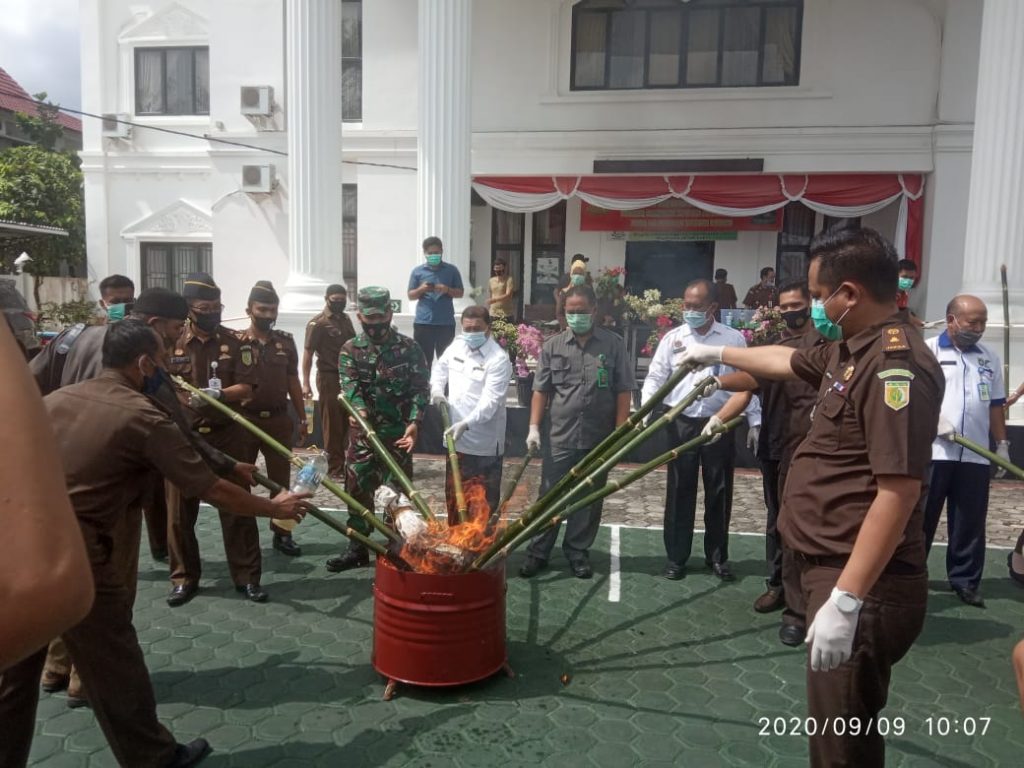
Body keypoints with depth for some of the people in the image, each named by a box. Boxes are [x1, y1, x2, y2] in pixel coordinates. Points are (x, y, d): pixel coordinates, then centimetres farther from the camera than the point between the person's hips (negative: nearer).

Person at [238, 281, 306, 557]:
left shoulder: (285, 341, 5)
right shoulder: (236, 342, -4)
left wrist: (302, 418, 9)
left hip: (279, 420, 2)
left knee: (280, 479, 8)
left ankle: (282, 533, 19)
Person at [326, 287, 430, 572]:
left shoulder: (409, 348, -4)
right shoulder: (350, 350, 2)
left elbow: (421, 388, -6)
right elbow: (350, 385, -11)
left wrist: (414, 423, -20)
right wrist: (361, 412, -31)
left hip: (398, 433, -2)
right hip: (362, 432, 2)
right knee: (357, 489, 8)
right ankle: (357, 548, 22)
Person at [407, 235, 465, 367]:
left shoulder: (451, 270, 7)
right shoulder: (417, 271, 7)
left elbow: (460, 293, 7)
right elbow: (411, 296, 8)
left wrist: (447, 290, -13)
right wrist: (421, 289, -12)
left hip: (446, 323, 0)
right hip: (423, 323, 0)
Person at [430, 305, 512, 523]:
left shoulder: (498, 359, -19)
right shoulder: (457, 345, 3)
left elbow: (490, 400, -25)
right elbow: (440, 366, 22)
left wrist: (466, 424, -36)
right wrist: (436, 388, 3)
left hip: (485, 443, -7)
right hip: (457, 438, 7)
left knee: (485, 501, 3)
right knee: (454, 492, 22)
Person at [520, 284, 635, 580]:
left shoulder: (613, 344, 0)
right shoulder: (552, 346, 3)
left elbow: (623, 391, 1)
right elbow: (541, 390, 5)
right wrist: (534, 427, -2)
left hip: (598, 439, 0)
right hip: (560, 437, 0)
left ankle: (578, 552, 25)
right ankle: (537, 552, 17)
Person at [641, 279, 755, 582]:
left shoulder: (734, 338, 0)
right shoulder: (672, 338, 3)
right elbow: (654, 378, 1)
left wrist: (755, 422, -6)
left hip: (720, 424, 0)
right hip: (682, 423, 1)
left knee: (719, 492, 9)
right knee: (680, 491, 6)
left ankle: (717, 556, 25)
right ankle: (676, 556, 18)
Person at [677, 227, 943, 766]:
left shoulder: (895, 364, -21)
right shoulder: (850, 349, 11)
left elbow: (898, 493, -27)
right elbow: (787, 360, 32)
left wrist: (845, 600, -28)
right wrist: (719, 353, 43)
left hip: (864, 584, -10)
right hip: (834, 568, 10)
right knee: (837, 719, 23)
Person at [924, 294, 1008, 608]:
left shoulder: (990, 357, 13)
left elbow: (995, 405, 16)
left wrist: (1002, 444, 13)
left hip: (975, 455, 4)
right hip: (932, 451, -4)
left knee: (970, 523, 8)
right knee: (920, 519, 3)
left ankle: (965, 580, 19)